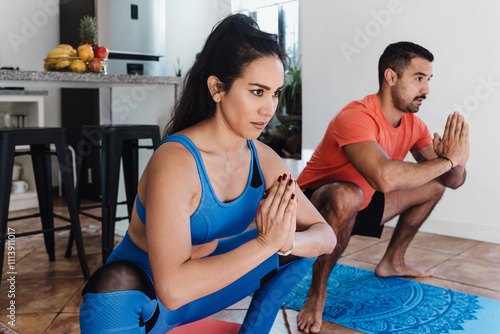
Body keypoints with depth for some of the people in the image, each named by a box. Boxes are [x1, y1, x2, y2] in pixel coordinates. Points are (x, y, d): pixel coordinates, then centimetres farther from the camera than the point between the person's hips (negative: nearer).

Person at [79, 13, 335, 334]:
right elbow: (172, 288, -37)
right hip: (147, 295, -7)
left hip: (205, 282, 7)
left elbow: (326, 235, -5)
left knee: (301, 241, 2)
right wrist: (265, 242, -33)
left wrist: (285, 241, -27)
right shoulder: (175, 161, -29)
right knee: (115, 283, -40)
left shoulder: (263, 159, -8)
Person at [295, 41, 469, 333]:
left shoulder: (414, 125, -3)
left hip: (359, 207, 8)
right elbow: (384, 177, -46)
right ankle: (317, 292, -21)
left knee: (433, 186, 13)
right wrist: (447, 160, -33)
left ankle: (393, 261, 24)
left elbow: (453, 182, -1)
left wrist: (456, 161, -26)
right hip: (314, 207, -8)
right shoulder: (356, 117, -30)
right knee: (347, 195, -42)